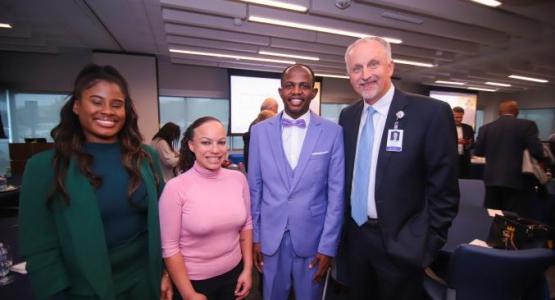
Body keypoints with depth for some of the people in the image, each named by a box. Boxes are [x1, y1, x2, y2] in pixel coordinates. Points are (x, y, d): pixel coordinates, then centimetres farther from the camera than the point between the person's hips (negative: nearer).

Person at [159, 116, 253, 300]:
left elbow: (246, 225, 2)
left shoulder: (238, 178, -9)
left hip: (234, 272, 3)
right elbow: (170, 247, -12)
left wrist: (248, 268, 3)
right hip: (195, 280, -3)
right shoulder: (175, 188, -19)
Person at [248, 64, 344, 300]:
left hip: (313, 237, -1)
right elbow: (254, 188, 2)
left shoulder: (333, 132, -8)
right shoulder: (260, 131, -3)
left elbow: (337, 192, -5)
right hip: (270, 236, 2)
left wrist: (328, 246, -6)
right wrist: (254, 235, 4)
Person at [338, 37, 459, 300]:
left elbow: (443, 189, -10)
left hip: (400, 244, -4)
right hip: (354, 237, 5)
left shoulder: (431, 113, -14)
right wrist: (342, 226, 6)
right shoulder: (347, 116, 1)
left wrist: (427, 244, -8)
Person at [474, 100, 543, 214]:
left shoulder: (486, 128, 2)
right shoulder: (527, 125, -6)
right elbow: (537, 151, -13)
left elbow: (478, 151, 6)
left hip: (492, 179, 3)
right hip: (517, 180, -2)